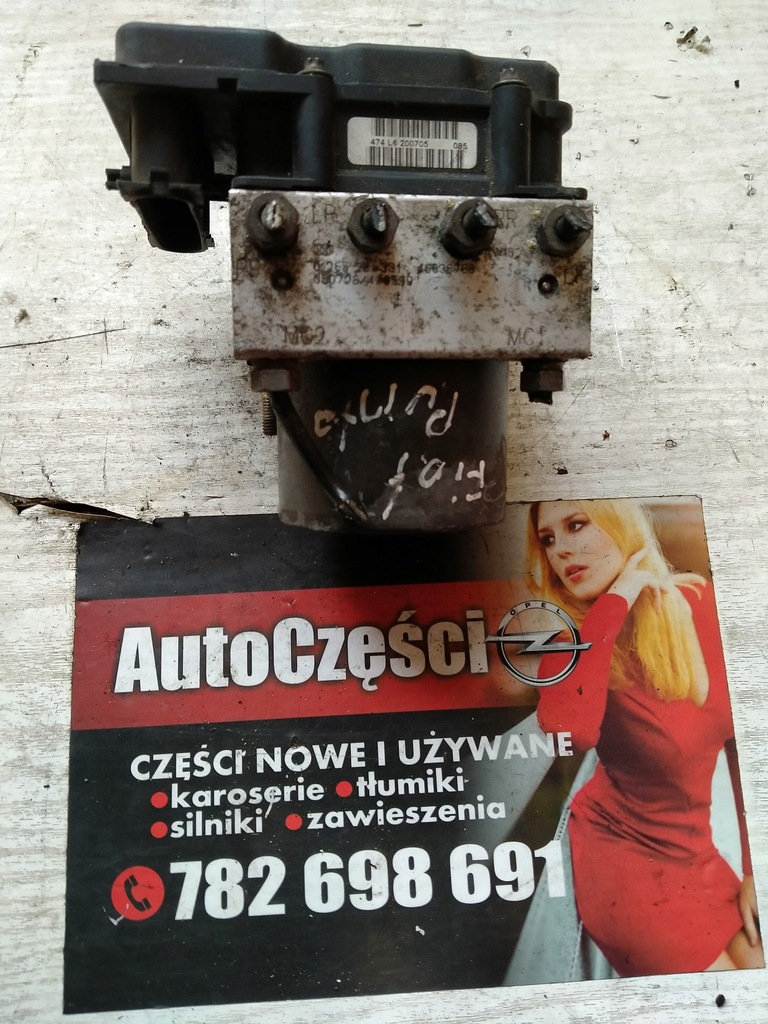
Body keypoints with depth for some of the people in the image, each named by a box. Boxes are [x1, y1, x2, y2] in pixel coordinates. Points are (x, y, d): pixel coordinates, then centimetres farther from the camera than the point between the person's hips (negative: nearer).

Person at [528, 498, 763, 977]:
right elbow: (569, 731, -42)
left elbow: (742, 739, 2)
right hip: (618, 853, -4)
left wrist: (754, 869, 2)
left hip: (693, 854, 4)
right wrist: (615, 599, -33)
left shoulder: (701, 606, -8)